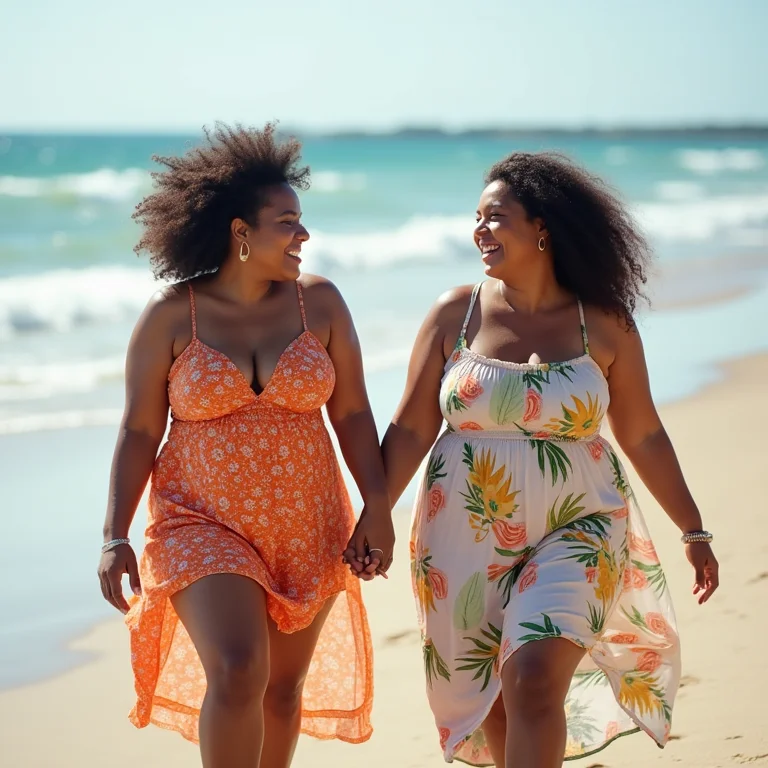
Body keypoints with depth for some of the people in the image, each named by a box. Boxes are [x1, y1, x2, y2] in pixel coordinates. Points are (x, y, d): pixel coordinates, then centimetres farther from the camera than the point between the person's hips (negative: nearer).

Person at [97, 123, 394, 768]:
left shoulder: (319, 303, -1)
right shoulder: (171, 316, -6)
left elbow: (352, 412, 2)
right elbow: (139, 432, -3)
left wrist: (378, 508, -5)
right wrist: (116, 538, -8)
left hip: (305, 530, 3)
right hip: (205, 528, -3)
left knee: (283, 685, 12)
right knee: (237, 672, -20)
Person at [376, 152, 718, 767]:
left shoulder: (603, 325, -1)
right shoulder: (456, 314, 0)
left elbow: (643, 437, 7)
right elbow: (411, 429, 2)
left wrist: (694, 531, 10)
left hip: (573, 530, -2)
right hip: (467, 537, 2)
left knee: (534, 683, -18)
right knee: (490, 705, 9)